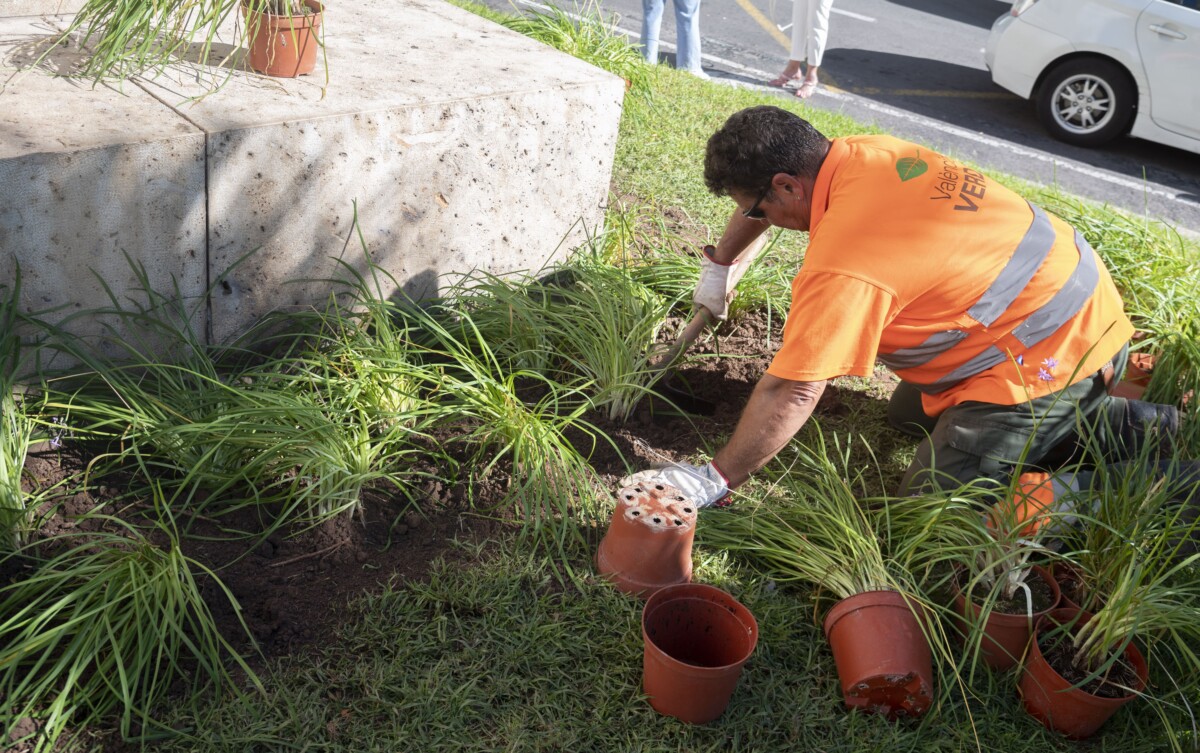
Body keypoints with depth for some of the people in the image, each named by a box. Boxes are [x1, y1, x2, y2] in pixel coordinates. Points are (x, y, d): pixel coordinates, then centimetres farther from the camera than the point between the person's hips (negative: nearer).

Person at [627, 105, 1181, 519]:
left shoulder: (841, 266, -29)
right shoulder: (861, 153, -3)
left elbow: (791, 394, -26)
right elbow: (764, 188, 17)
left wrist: (716, 479, -14)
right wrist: (719, 264, 29)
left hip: (1052, 354, -10)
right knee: (909, 414, 23)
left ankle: (1123, 431, -2)